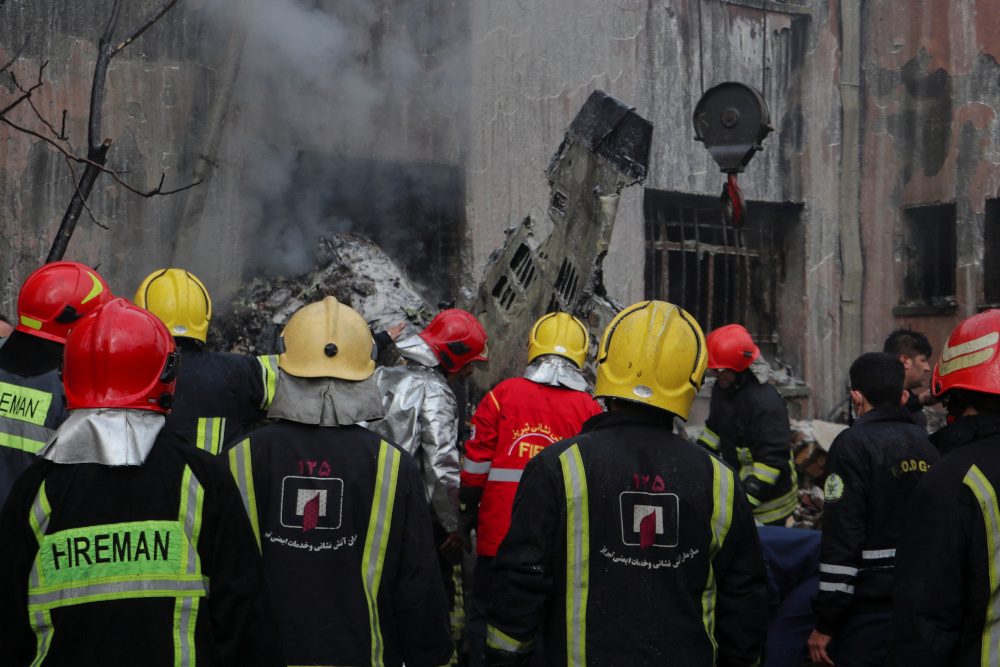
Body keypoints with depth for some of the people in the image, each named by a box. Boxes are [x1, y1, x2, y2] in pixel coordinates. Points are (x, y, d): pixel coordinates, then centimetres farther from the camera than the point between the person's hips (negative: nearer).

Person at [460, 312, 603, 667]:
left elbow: (476, 465, -1)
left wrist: (466, 517, 10)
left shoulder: (502, 394, -2)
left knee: (486, 616, 12)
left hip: (498, 533, 0)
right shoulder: (589, 410, -2)